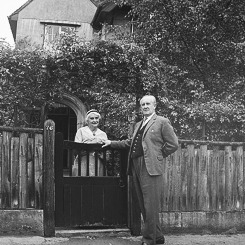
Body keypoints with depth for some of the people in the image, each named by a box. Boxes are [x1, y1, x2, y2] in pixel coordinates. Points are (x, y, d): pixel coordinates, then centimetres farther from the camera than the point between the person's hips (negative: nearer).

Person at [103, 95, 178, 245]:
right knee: (144, 206, 10)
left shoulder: (162, 122, 1)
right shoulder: (138, 125, 23)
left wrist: (158, 156, -1)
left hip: (151, 168, -8)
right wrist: (112, 143, 24)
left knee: (151, 206, -9)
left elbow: (173, 144, -3)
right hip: (136, 167, 8)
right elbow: (130, 143, 30)